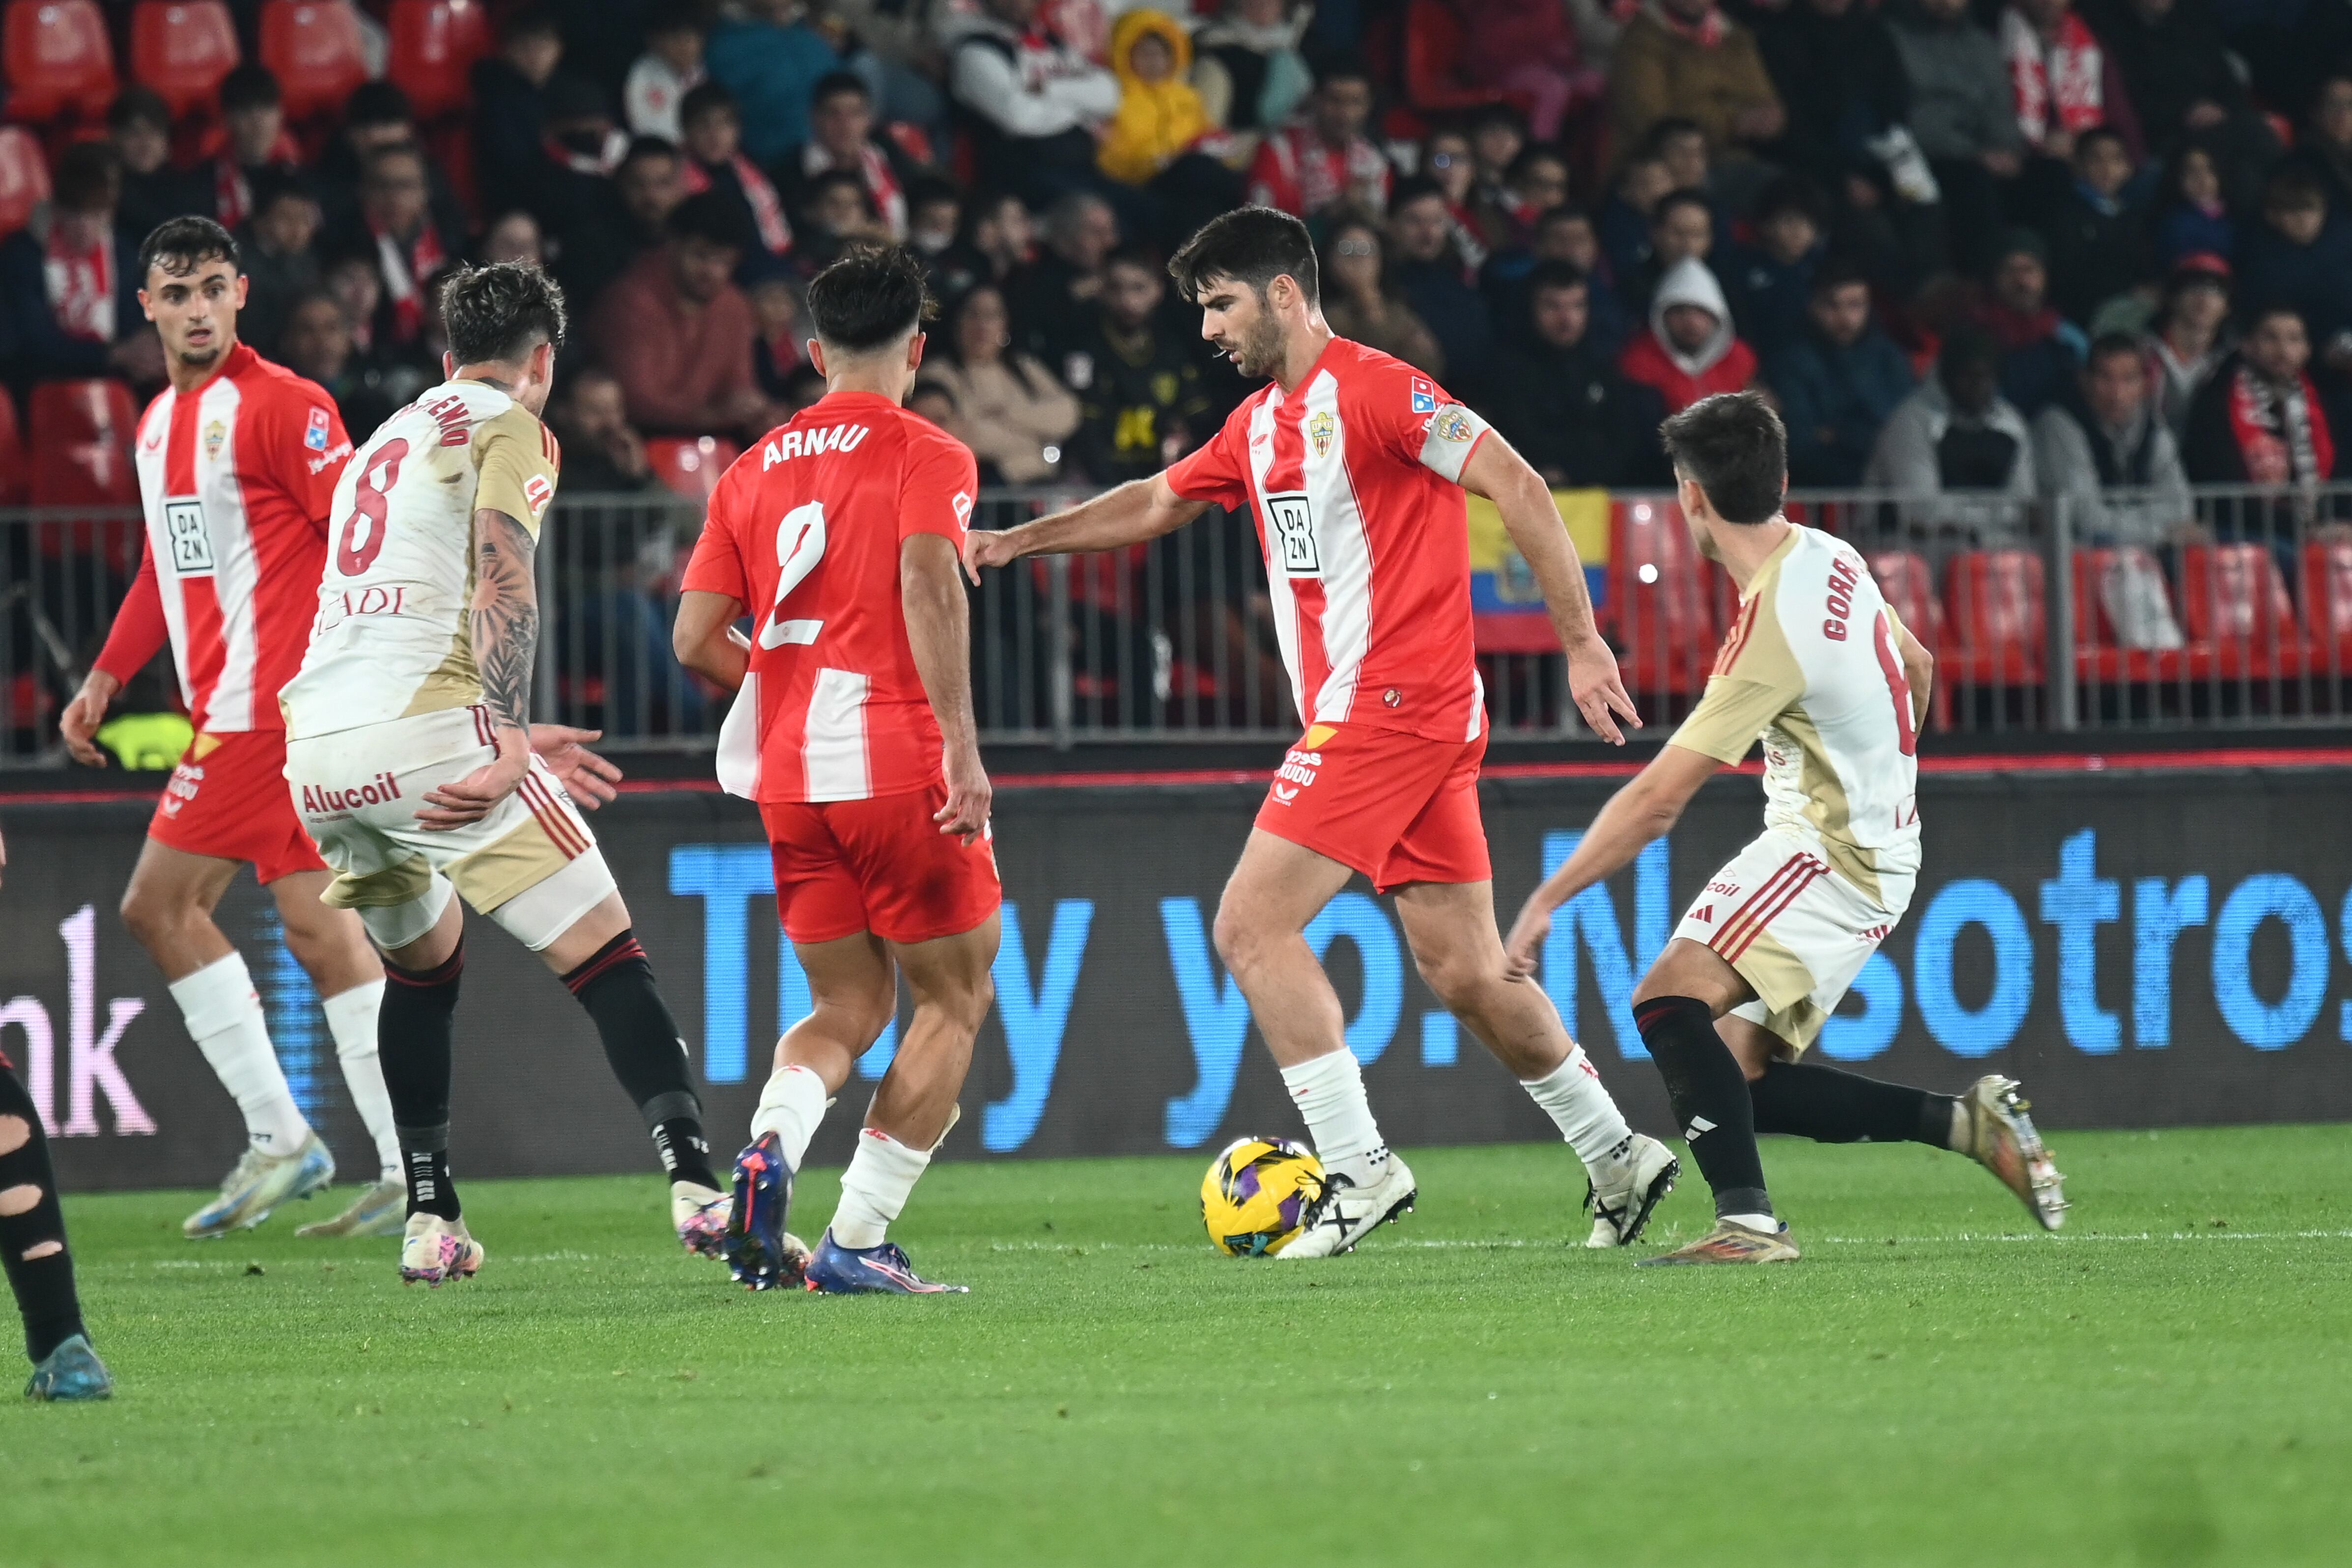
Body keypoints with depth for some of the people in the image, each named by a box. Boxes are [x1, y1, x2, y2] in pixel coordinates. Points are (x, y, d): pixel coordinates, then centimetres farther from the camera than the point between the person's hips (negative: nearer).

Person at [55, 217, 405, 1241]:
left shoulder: (279, 405, -10)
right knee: (317, 928, 4)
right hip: (228, 707, 8)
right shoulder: (157, 426, 18)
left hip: (267, 703, -8)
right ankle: (409, 1170, 3)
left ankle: (278, 1137, -5)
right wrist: (105, 679, 22)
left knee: (158, 905, -8)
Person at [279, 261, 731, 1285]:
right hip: (425, 729, -7)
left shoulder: (385, 442, 29)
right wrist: (506, 749, -16)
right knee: (606, 957, -6)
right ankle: (696, 1184, -22)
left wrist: (510, 738, 29)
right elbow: (500, 587, -9)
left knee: (423, 961, 29)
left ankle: (428, 1221, 24)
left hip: (315, 754, 7)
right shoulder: (509, 427, 6)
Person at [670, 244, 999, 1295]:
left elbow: (698, 638, 8)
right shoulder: (926, 456, -2)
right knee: (953, 998, 8)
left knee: (847, 1008, 17)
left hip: (788, 779, 5)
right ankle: (857, 1240, -2)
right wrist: (961, 747, -22)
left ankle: (768, 1148, -15)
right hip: (898, 765, -5)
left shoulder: (753, 472, 13)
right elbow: (928, 588, -19)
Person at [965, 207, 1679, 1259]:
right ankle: (1618, 1158, 15)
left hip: (1390, 703, -9)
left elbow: (1517, 488, -16)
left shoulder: (1371, 389, -11)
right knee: (1464, 975, 8)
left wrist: (1581, 642, -18)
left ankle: (1358, 1165, -12)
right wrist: (1018, 541, 27)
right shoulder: (1259, 424, 18)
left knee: (1250, 924, -11)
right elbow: (1157, 504, 33)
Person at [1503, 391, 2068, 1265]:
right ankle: (1967, 1122, 9)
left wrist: (1547, 899, -16)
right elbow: (1917, 669, 23)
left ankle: (1748, 1221, -30)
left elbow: (1657, 800, -22)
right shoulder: (1828, 558, 4)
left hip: (1831, 854, -9)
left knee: (1670, 1001, -23)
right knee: (1736, 1077, 7)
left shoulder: (1773, 625, -23)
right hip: (1876, 842, 9)